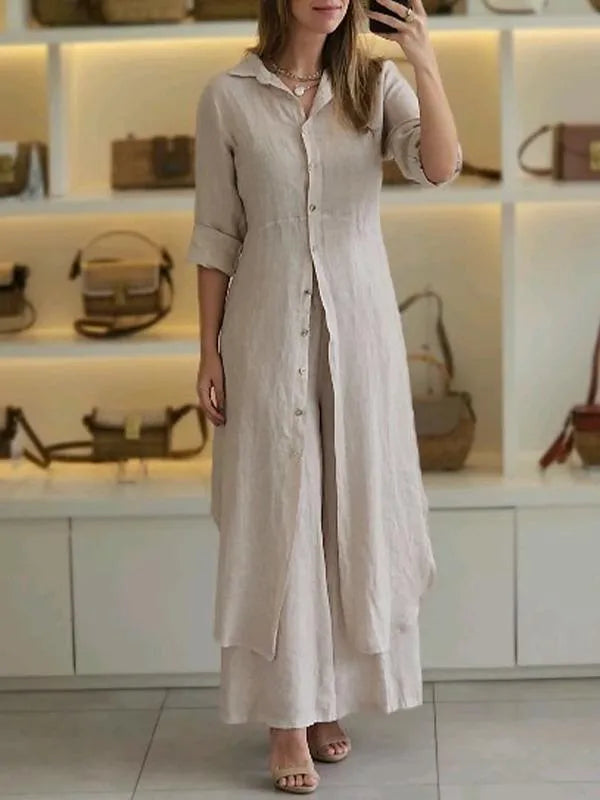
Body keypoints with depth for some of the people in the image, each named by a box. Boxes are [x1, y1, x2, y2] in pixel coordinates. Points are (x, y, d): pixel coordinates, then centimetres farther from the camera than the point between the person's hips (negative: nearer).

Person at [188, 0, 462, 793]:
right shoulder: (229, 95, -2)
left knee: (354, 509, 8)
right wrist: (210, 351, -2)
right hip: (269, 327, -2)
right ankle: (287, 716, 7)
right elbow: (216, 234, 0)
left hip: (360, 324, 2)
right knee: (277, 514, 0)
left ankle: (329, 697, 23)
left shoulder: (377, 84, 1)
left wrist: (426, 66, -28)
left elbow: (441, 168, -15)